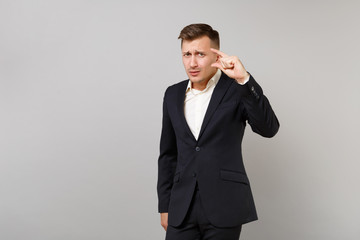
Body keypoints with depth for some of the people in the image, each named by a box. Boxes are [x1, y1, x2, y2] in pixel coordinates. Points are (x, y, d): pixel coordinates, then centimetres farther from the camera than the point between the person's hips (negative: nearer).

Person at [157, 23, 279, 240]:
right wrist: (165, 206, 13)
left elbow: (268, 129, -18)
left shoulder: (237, 89, -3)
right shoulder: (173, 94, 10)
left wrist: (244, 79, -25)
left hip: (224, 208, -3)